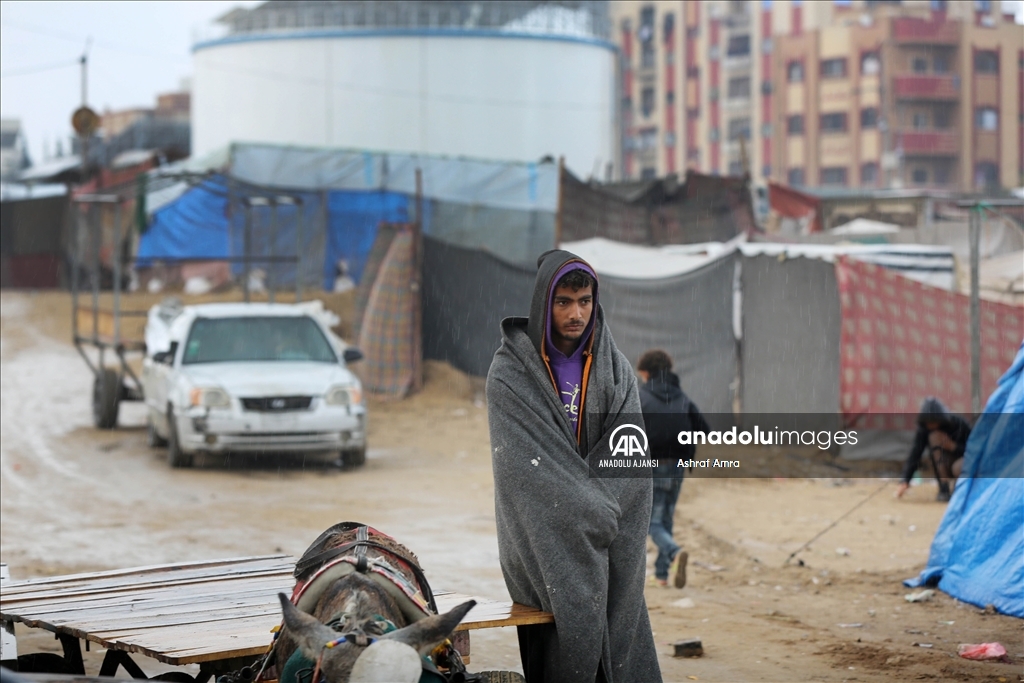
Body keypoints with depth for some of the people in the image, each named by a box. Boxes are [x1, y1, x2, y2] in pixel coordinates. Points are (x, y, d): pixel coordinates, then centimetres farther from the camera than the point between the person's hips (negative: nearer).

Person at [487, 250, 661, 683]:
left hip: (607, 548, 3)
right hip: (548, 543, -3)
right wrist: (591, 513, -12)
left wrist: (597, 510, -12)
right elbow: (526, 467, -10)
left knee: (615, 641, -3)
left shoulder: (615, 370, 8)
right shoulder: (511, 372, -3)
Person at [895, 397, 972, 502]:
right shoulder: (924, 428, -14)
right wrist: (905, 481, -33)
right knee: (935, 436, -27)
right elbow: (915, 454, -21)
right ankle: (944, 488, -23)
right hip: (943, 465, 3)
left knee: (959, 468, -40)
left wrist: (953, 446, -30)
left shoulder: (960, 424, -19)